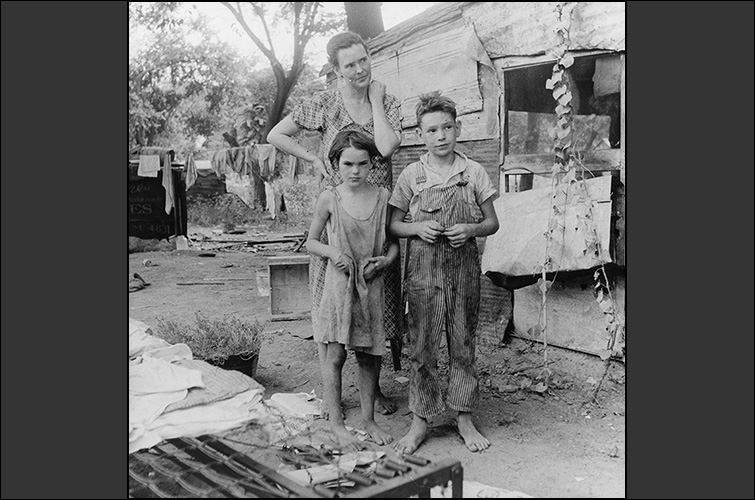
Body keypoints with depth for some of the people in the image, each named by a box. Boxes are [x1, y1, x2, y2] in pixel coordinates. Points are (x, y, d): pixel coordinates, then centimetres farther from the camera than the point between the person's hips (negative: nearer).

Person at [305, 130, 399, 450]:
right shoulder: (329, 198, -3)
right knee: (334, 356, 1)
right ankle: (336, 424, 15)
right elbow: (311, 242, 5)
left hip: (371, 285, 2)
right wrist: (332, 252, -13)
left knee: (368, 355, 10)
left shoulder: (383, 197, 1)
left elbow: (394, 240, 10)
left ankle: (368, 419, 25)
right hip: (338, 283, -2)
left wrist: (385, 259, -9)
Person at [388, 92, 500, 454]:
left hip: (464, 268, 1)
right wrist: (417, 227, -12)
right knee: (422, 346, 3)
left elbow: (493, 223, 8)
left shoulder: (474, 172, 3)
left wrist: (471, 229, -12)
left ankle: (464, 418, 23)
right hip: (423, 268, -1)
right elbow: (393, 224, 7)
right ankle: (419, 422, 16)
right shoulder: (411, 175, 2)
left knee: (463, 345, 9)